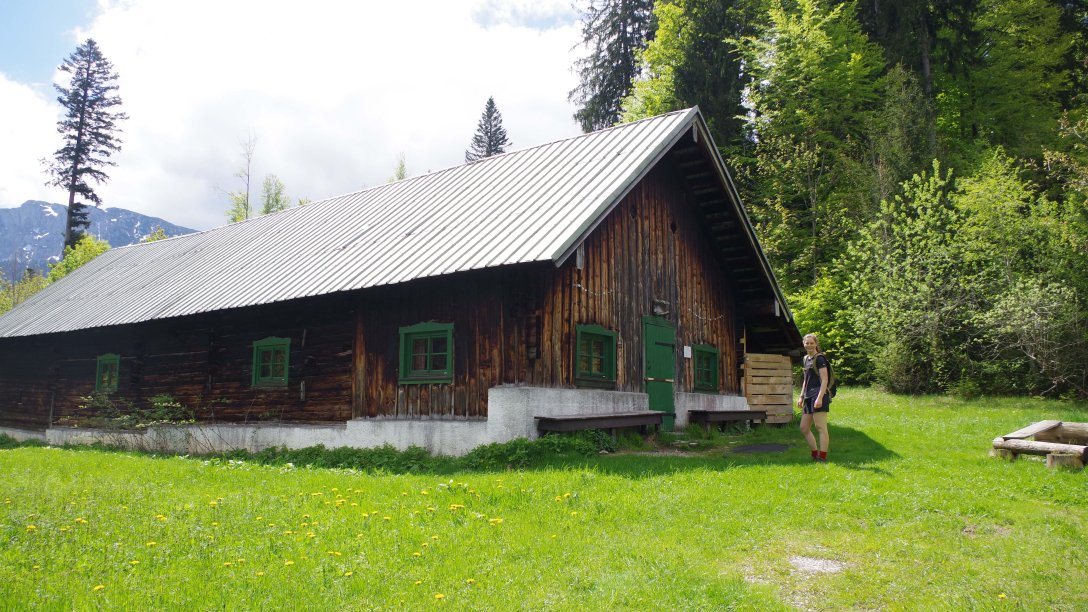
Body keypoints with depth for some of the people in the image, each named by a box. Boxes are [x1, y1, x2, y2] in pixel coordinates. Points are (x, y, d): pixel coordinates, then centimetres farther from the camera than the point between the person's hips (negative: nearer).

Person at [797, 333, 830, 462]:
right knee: (804, 428, 11)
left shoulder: (819, 358, -8)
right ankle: (815, 454, 19)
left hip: (818, 396, -9)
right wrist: (801, 396, 20)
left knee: (820, 427, -8)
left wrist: (820, 398, -22)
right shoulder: (806, 359, 17)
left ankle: (822, 457, -5)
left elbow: (824, 380, -14)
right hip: (808, 397, 9)